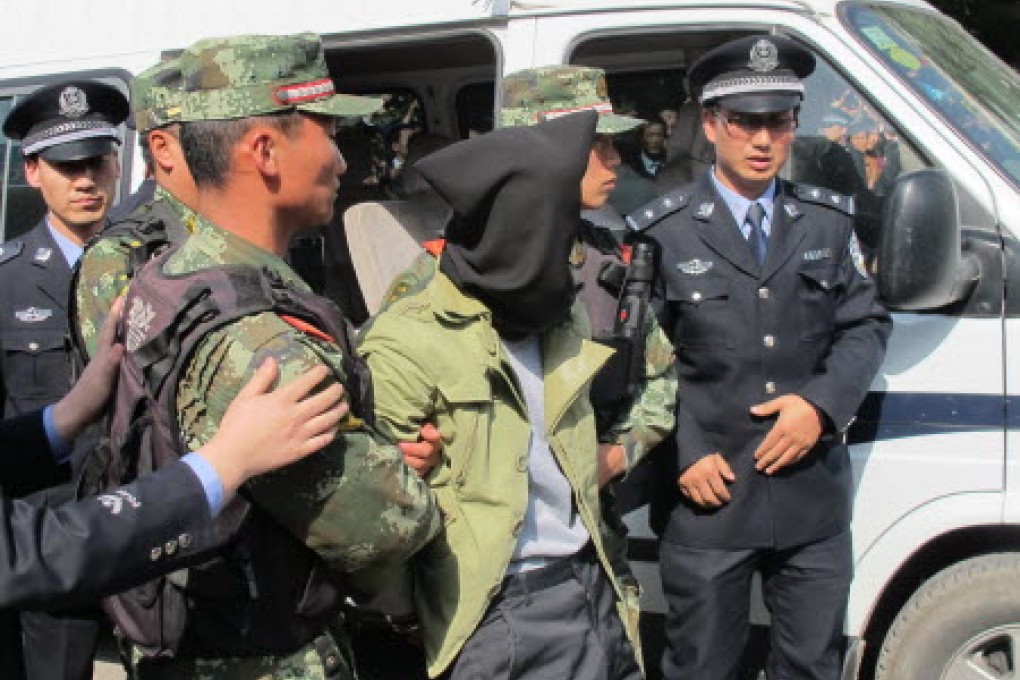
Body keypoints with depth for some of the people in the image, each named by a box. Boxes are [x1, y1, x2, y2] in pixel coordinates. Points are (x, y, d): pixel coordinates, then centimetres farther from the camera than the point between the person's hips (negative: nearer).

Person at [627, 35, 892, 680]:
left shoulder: (830, 220, 8)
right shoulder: (660, 232, -4)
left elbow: (867, 325, 9)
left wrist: (822, 403, -8)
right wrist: (685, 453, -12)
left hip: (815, 497, 3)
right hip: (709, 491, -3)